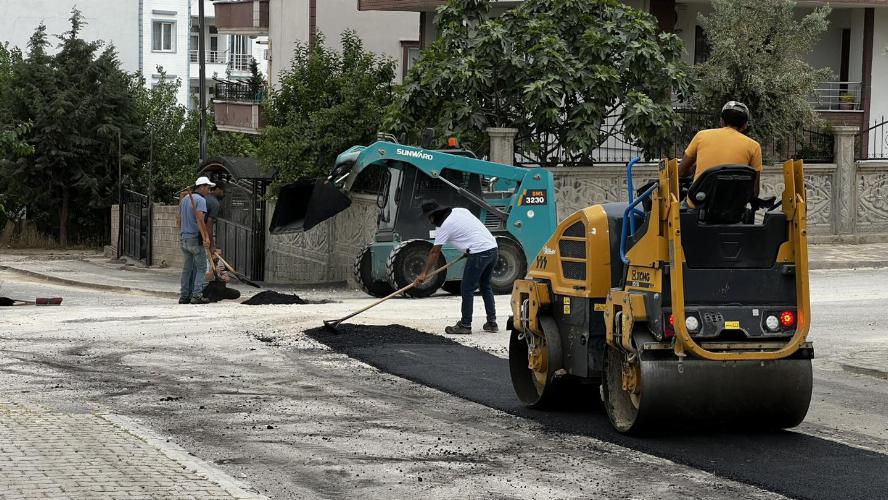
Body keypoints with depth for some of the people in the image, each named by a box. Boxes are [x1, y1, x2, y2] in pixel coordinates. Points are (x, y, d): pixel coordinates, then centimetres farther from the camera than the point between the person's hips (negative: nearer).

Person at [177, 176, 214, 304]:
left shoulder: (184, 199, 15)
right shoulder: (201, 200, -11)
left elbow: (179, 219, 19)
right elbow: (200, 218, -24)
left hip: (183, 238, 8)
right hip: (195, 238, -8)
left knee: (187, 267, 12)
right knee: (201, 267, -1)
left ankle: (184, 296, 10)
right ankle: (197, 296, -8)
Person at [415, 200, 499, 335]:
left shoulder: (445, 226, -5)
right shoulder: (460, 211, 17)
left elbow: (434, 253, 0)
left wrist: (424, 274, 6)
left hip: (479, 252, -9)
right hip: (492, 247, 9)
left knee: (467, 289, 0)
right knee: (485, 286, 19)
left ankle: (465, 325, 2)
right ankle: (492, 322, 20)